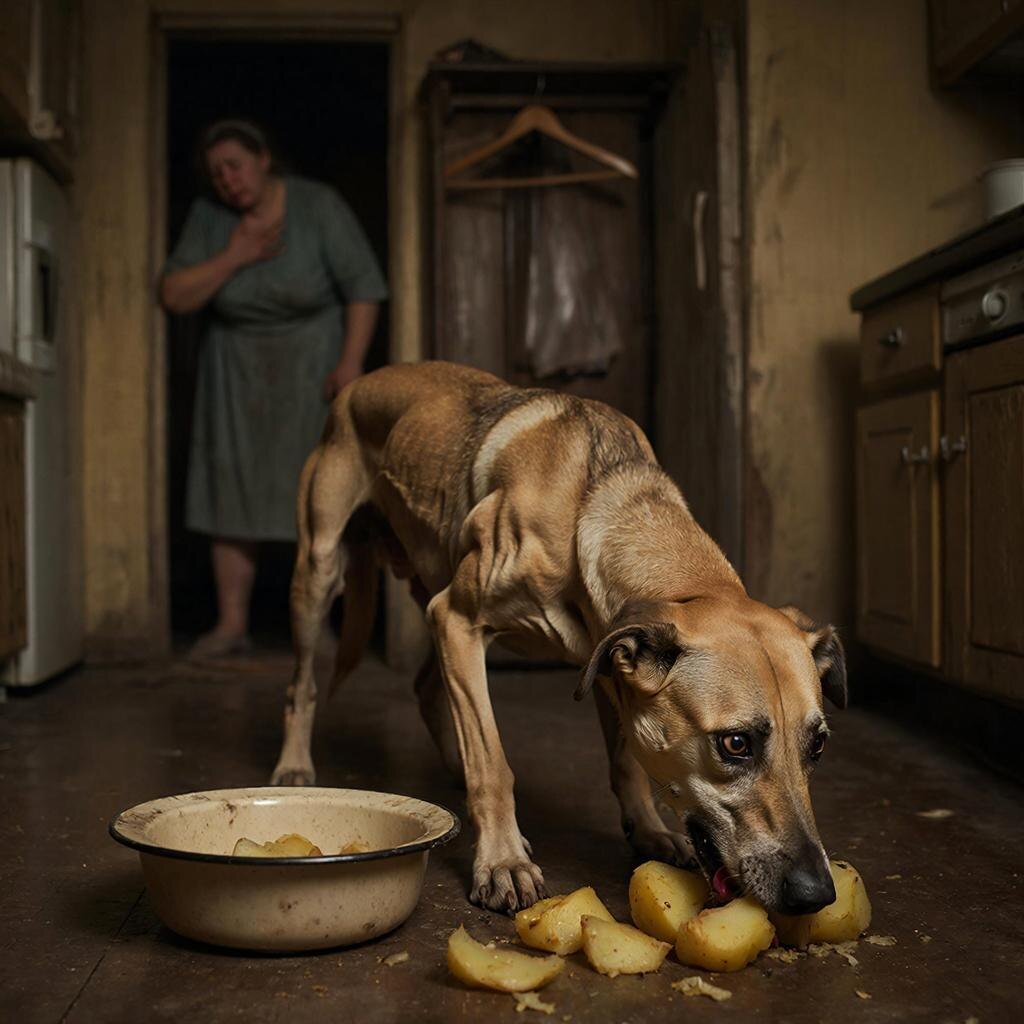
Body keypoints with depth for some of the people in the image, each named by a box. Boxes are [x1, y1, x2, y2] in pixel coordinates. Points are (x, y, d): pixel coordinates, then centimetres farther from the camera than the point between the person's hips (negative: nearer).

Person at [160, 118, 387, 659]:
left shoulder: (317, 205, -14)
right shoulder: (208, 216, -6)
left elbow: (362, 284, -14)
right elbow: (174, 296, -10)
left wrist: (351, 361, -22)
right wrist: (234, 257, -22)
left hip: (312, 361, -3)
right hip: (238, 369, 3)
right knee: (233, 490, -2)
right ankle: (232, 623, 3)